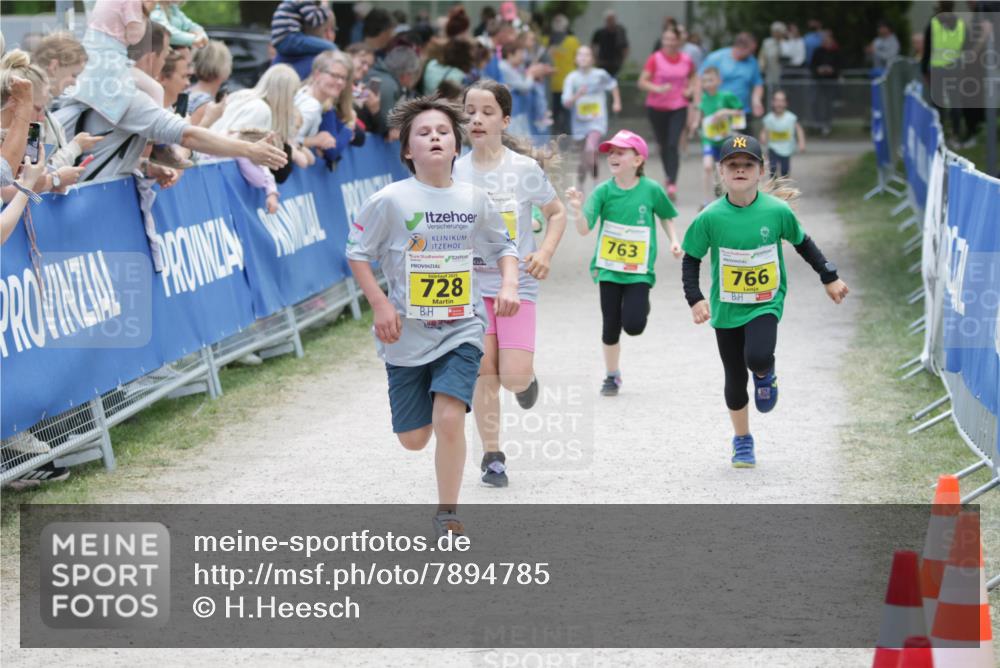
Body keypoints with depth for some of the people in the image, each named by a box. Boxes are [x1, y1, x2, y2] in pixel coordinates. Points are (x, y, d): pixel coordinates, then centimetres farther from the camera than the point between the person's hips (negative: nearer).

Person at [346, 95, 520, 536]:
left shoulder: (475, 200, -1)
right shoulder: (391, 200, -9)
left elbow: (502, 247, 13)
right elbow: (357, 253, -1)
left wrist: (509, 284, -5)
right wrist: (380, 305, -10)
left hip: (461, 330, 0)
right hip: (407, 335, 0)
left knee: (448, 419, -20)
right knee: (413, 439, 7)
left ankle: (447, 515, -3)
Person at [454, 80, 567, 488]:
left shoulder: (524, 169, -6)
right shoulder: (456, 171, -2)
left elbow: (557, 213, 6)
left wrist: (546, 252, -9)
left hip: (517, 283, -1)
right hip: (472, 284, 1)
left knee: (514, 377, -10)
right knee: (484, 374, -1)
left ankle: (526, 380, 28)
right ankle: (492, 457, 12)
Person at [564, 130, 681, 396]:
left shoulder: (651, 189, -7)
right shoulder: (603, 191, -8)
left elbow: (666, 216, 13)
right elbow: (584, 229, -15)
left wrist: (674, 240, 1)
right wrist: (577, 209, -33)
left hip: (639, 270, -1)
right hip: (609, 268, 1)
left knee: (633, 325, -14)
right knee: (611, 326, 6)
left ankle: (641, 305, 22)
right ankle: (612, 375, 25)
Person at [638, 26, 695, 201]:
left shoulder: (686, 60, 1)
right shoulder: (655, 59, -7)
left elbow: (693, 76, 22)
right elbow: (642, 82, -9)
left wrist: (690, 88, 2)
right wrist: (657, 88, -26)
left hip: (679, 108, 0)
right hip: (657, 107, 0)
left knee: (673, 145, -13)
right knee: (664, 145, 11)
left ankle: (672, 185, -19)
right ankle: (669, 177, 32)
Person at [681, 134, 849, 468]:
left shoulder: (777, 210, -9)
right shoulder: (710, 217, -11)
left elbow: (803, 243, 7)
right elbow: (691, 259, 0)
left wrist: (830, 278, 11)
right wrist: (695, 299, -11)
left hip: (766, 303, -1)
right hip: (726, 308, 1)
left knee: (757, 357, -28)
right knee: (735, 378, 9)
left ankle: (766, 375, 11)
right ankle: (742, 441, 32)